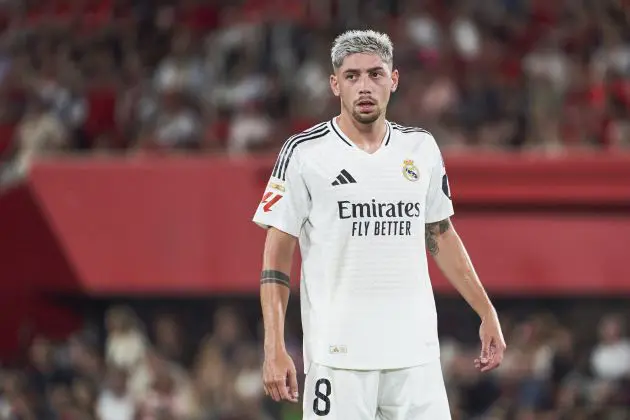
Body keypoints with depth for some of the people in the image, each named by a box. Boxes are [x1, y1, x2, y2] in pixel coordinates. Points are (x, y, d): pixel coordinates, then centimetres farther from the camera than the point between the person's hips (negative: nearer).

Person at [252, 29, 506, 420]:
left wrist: (487, 313, 15)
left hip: (416, 353, 4)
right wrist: (275, 349, -10)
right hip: (337, 355, -4)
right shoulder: (304, 152, -2)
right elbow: (277, 256, -2)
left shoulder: (421, 148, 10)